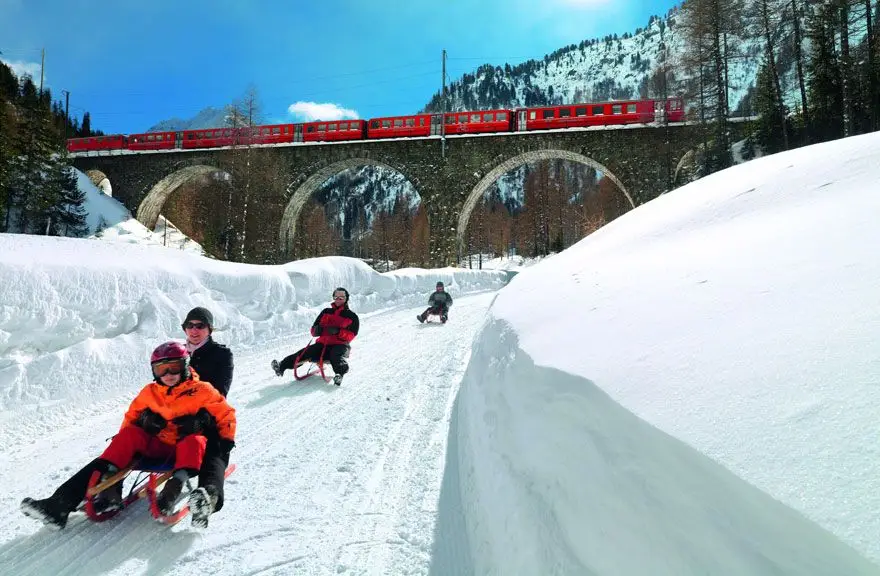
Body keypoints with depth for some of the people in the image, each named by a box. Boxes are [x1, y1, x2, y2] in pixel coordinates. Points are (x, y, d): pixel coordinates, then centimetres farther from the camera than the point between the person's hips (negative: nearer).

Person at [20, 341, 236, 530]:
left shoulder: (201, 390, -4)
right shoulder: (149, 392, 8)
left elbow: (226, 413, 1)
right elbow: (132, 416, 23)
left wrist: (226, 440, -8)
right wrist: (123, 441, 12)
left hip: (184, 449, -3)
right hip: (155, 446, 3)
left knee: (195, 442, -35)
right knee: (129, 435, -23)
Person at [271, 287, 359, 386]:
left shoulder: (352, 316, 8)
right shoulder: (326, 312, 20)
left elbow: (351, 335, -5)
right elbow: (314, 329, 20)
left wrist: (338, 332, -23)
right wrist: (316, 330, -6)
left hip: (340, 345, -4)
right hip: (323, 344, 4)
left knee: (336, 356, -37)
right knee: (305, 352, -20)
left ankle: (340, 373, -63)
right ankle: (282, 366, -29)